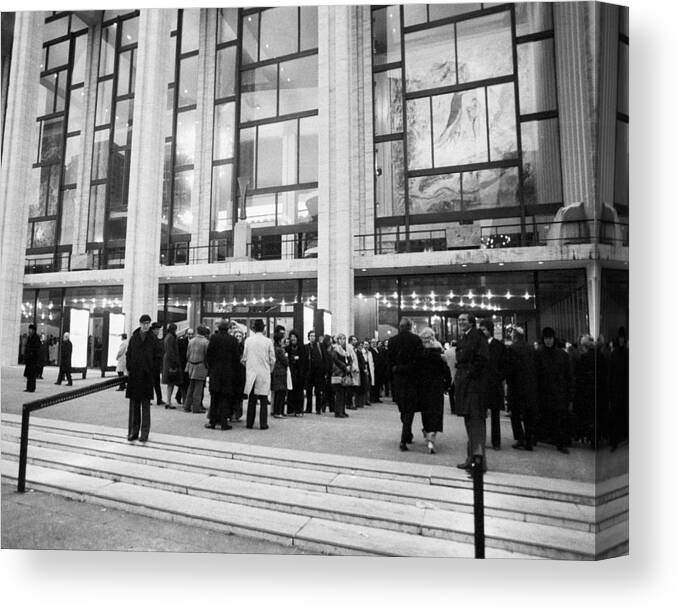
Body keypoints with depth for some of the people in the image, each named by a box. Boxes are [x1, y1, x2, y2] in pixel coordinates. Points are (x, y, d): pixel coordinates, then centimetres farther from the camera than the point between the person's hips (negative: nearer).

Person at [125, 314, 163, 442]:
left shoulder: (154, 339, -2)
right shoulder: (134, 338, 7)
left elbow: (159, 357, -2)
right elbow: (128, 355, 11)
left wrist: (152, 370, -7)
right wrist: (128, 369, 2)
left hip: (147, 376, -3)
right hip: (134, 376, 3)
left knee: (145, 405, 2)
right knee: (134, 405, 8)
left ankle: (144, 433, 9)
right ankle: (133, 431, 18)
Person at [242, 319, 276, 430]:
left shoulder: (248, 340, -2)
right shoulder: (268, 341, -7)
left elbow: (244, 358, 5)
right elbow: (272, 360, -1)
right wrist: (270, 370, 16)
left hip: (251, 374, 2)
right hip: (264, 374, -2)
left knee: (251, 399, 11)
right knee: (263, 400, 5)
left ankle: (250, 423, 16)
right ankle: (263, 424, 6)